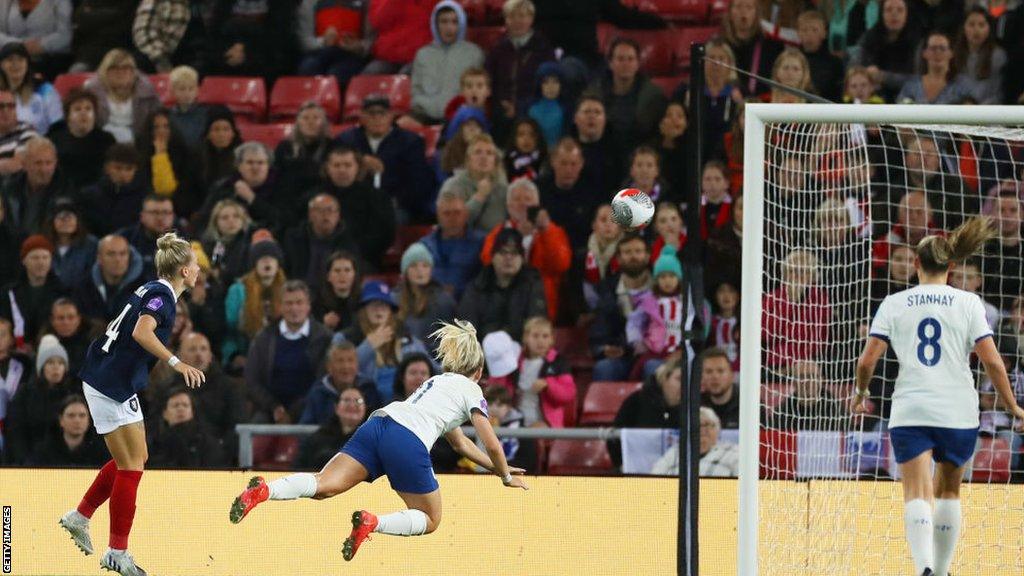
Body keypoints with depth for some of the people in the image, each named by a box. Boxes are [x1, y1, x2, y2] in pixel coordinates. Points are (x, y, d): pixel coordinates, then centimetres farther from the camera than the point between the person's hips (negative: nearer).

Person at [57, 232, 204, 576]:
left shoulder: (152, 291, 12)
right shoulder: (161, 296, -16)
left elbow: (122, 327, 25)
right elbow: (142, 332, -34)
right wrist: (175, 362, -40)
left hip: (105, 378, 10)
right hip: (113, 388, -10)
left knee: (132, 461, 17)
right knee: (131, 466, -6)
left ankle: (80, 518, 24)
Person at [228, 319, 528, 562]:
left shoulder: (438, 381, 38)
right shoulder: (471, 389, 16)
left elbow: (460, 443, 48)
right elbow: (492, 445, 13)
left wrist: (496, 467, 54)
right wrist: (506, 476, 31)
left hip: (376, 425, 6)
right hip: (409, 443, -6)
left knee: (323, 485, -10)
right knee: (430, 520, 7)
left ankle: (265, 491, -38)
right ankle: (372, 523, -22)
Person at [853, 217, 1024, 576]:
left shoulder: (893, 304, 4)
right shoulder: (968, 303, 3)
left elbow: (866, 361, 1)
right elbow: (992, 362, -2)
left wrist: (861, 393, 21)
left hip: (910, 413, -1)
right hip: (959, 411, 1)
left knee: (918, 495, -11)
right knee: (949, 490, 20)